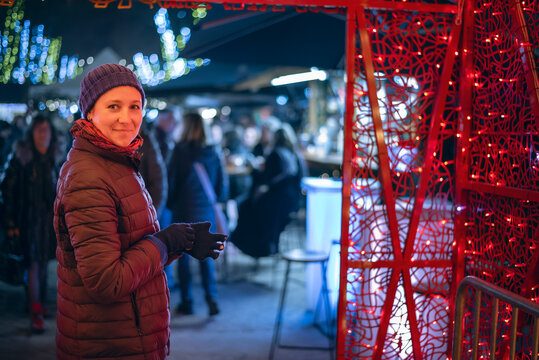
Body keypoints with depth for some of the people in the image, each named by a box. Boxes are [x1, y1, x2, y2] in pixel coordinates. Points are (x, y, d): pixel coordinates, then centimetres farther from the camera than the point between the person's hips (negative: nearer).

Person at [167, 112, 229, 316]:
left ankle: (186, 302, 12)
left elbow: (171, 179, -7)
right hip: (206, 212, 3)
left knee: (183, 257, 8)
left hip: (183, 210, -3)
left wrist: (170, 203, 8)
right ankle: (211, 298, -1)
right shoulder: (213, 153, -1)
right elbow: (223, 183, 5)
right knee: (206, 256, 12)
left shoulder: (180, 151, -10)